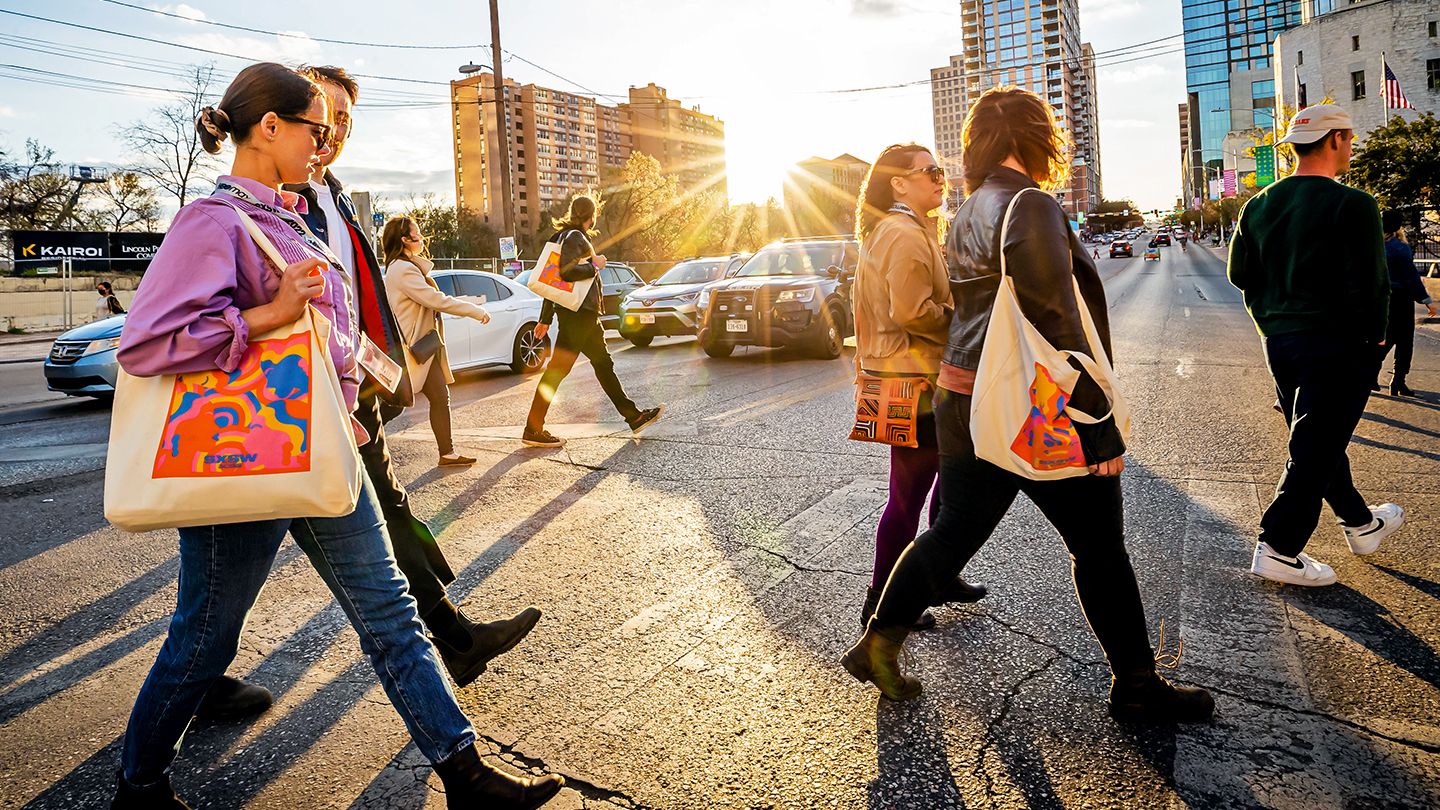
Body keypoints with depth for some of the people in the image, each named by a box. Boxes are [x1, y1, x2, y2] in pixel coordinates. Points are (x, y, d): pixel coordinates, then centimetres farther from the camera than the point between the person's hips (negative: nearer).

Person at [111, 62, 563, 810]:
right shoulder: (214, 220, -14)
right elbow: (144, 344, -23)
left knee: (388, 613, 7)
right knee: (205, 637, 9)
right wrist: (271, 314, -25)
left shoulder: (286, 219, 14)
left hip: (319, 450, 8)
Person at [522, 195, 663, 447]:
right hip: (577, 314, -11)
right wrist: (595, 265, -11)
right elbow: (567, 272, -27)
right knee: (557, 369, -8)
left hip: (585, 315, 11)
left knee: (604, 363, 15)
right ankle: (533, 430, -5)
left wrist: (546, 320, 19)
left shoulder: (567, 236, 18)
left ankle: (634, 417, 24)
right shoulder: (574, 237, -11)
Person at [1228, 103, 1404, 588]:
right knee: (1315, 449, -1)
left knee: (1319, 440, 19)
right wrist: (1373, 335, -3)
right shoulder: (1350, 204, -15)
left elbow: (1239, 272, 10)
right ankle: (1277, 549, 0)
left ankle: (1362, 525, 37)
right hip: (1336, 343, -7)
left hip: (1278, 342, 7)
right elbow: (1370, 283, -18)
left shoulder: (1259, 204, 5)